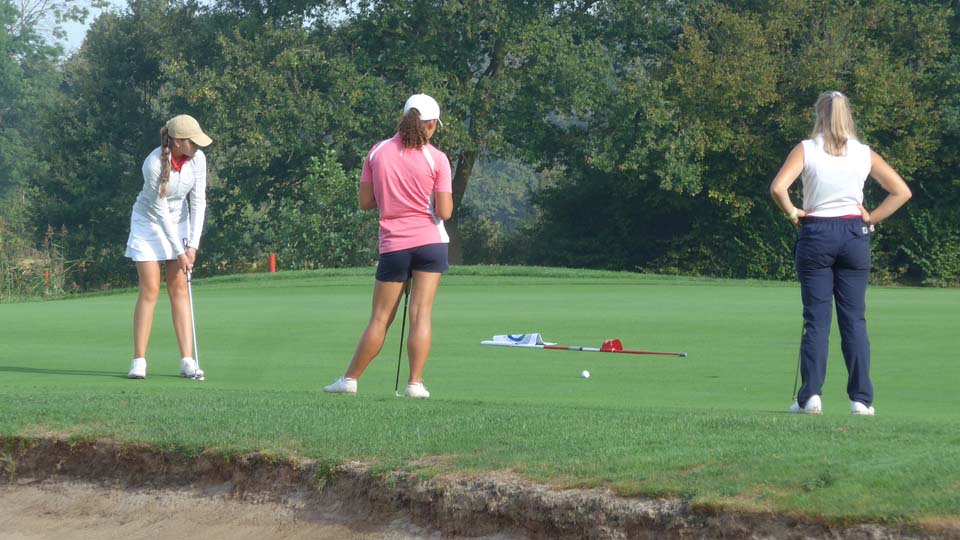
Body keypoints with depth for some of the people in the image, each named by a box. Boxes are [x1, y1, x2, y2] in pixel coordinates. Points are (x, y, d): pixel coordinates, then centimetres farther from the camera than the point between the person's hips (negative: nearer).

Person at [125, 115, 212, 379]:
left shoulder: (197, 159, -14)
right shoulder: (154, 164, -28)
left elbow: (198, 201, -8)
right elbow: (160, 209, -23)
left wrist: (192, 245, -13)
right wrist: (178, 251, -20)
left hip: (180, 221, 4)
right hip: (149, 221, -4)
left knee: (179, 288, -2)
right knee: (150, 290, -9)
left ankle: (187, 360, -6)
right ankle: (139, 361, -6)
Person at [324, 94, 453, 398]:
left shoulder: (377, 153, 2)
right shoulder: (436, 159, -5)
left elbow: (365, 202, 5)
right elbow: (445, 211, -8)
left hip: (393, 245, 2)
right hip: (431, 242, -1)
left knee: (380, 319, 9)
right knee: (421, 314, -2)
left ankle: (350, 379, 12)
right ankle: (415, 382, -7)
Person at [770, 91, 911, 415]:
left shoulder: (806, 150, -4)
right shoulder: (864, 154, 3)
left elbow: (778, 188, -17)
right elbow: (901, 191, 3)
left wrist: (793, 213, -2)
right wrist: (872, 218, 6)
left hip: (816, 234, -1)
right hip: (854, 234, 2)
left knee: (816, 318, 2)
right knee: (854, 318, 4)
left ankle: (811, 395, -4)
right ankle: (861, 398, 1)